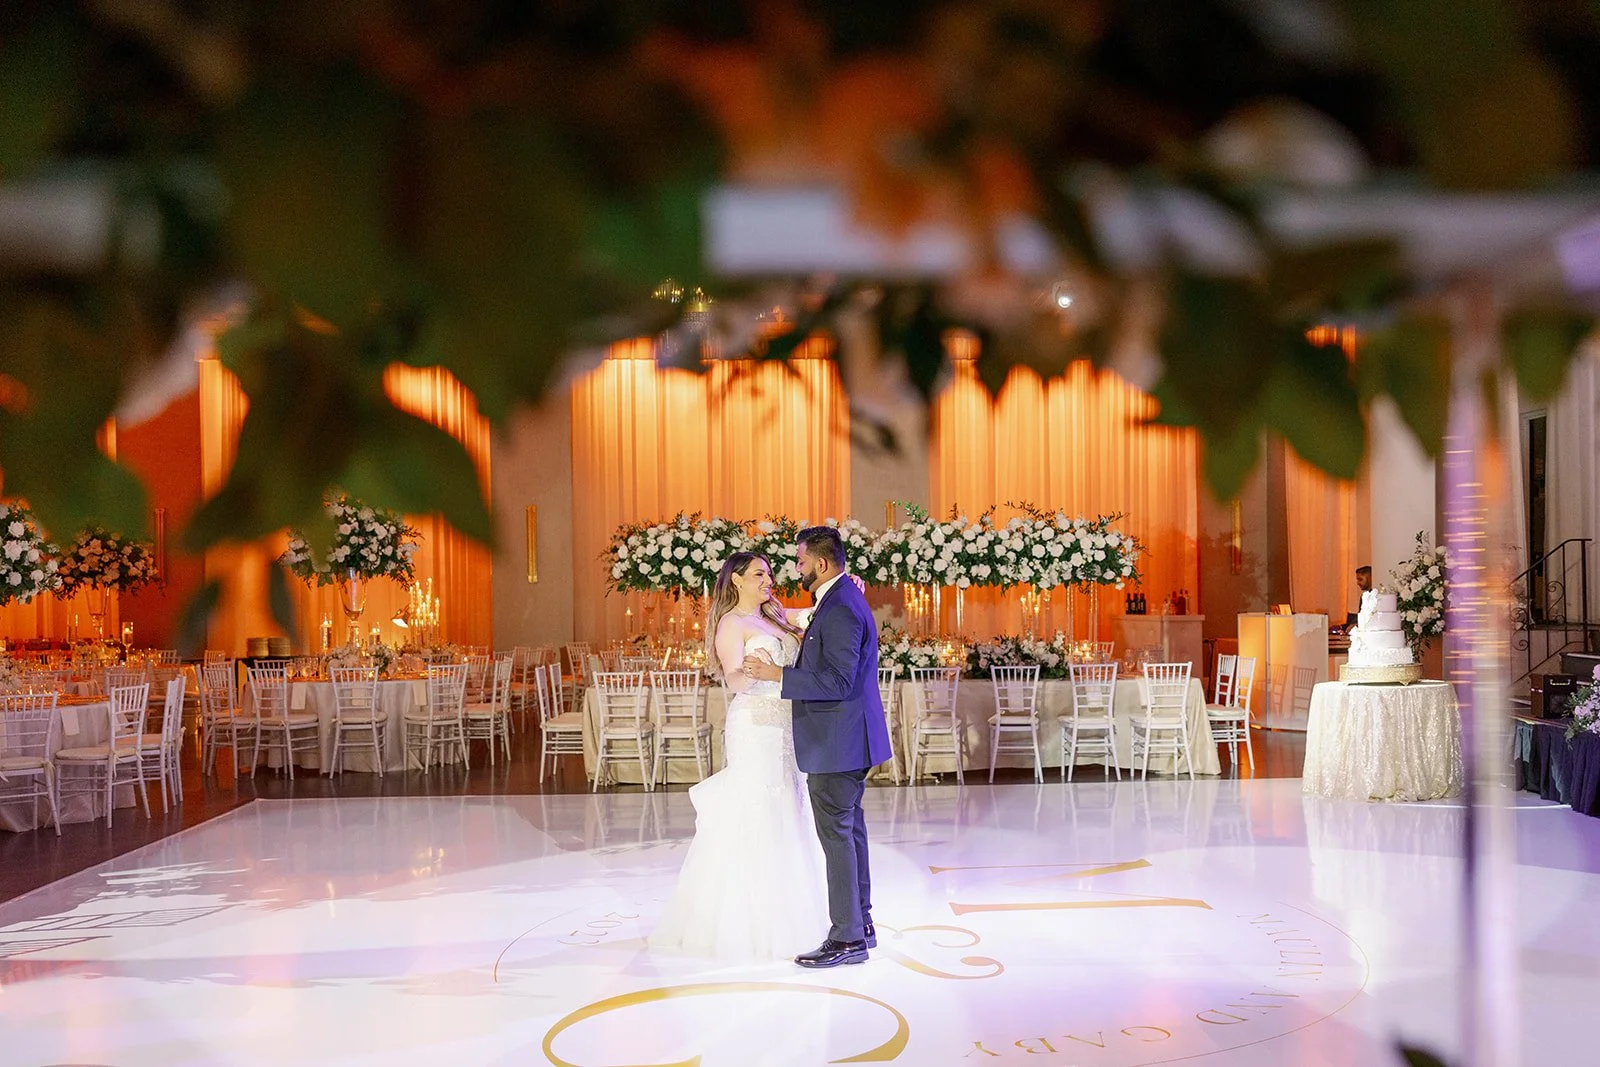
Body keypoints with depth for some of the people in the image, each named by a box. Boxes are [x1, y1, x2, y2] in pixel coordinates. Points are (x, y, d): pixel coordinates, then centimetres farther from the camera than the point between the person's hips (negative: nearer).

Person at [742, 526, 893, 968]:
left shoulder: (841, 609, -20)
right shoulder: (843, 600, 13)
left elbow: (837, 682, -25)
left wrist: (777, 674, -23)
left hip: (837, 742, -11)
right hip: (846, 738, 11)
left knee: (837, 835, -5)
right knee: (850, 830, 16)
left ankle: (847, 938, 1)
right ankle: (860, 924, 25)